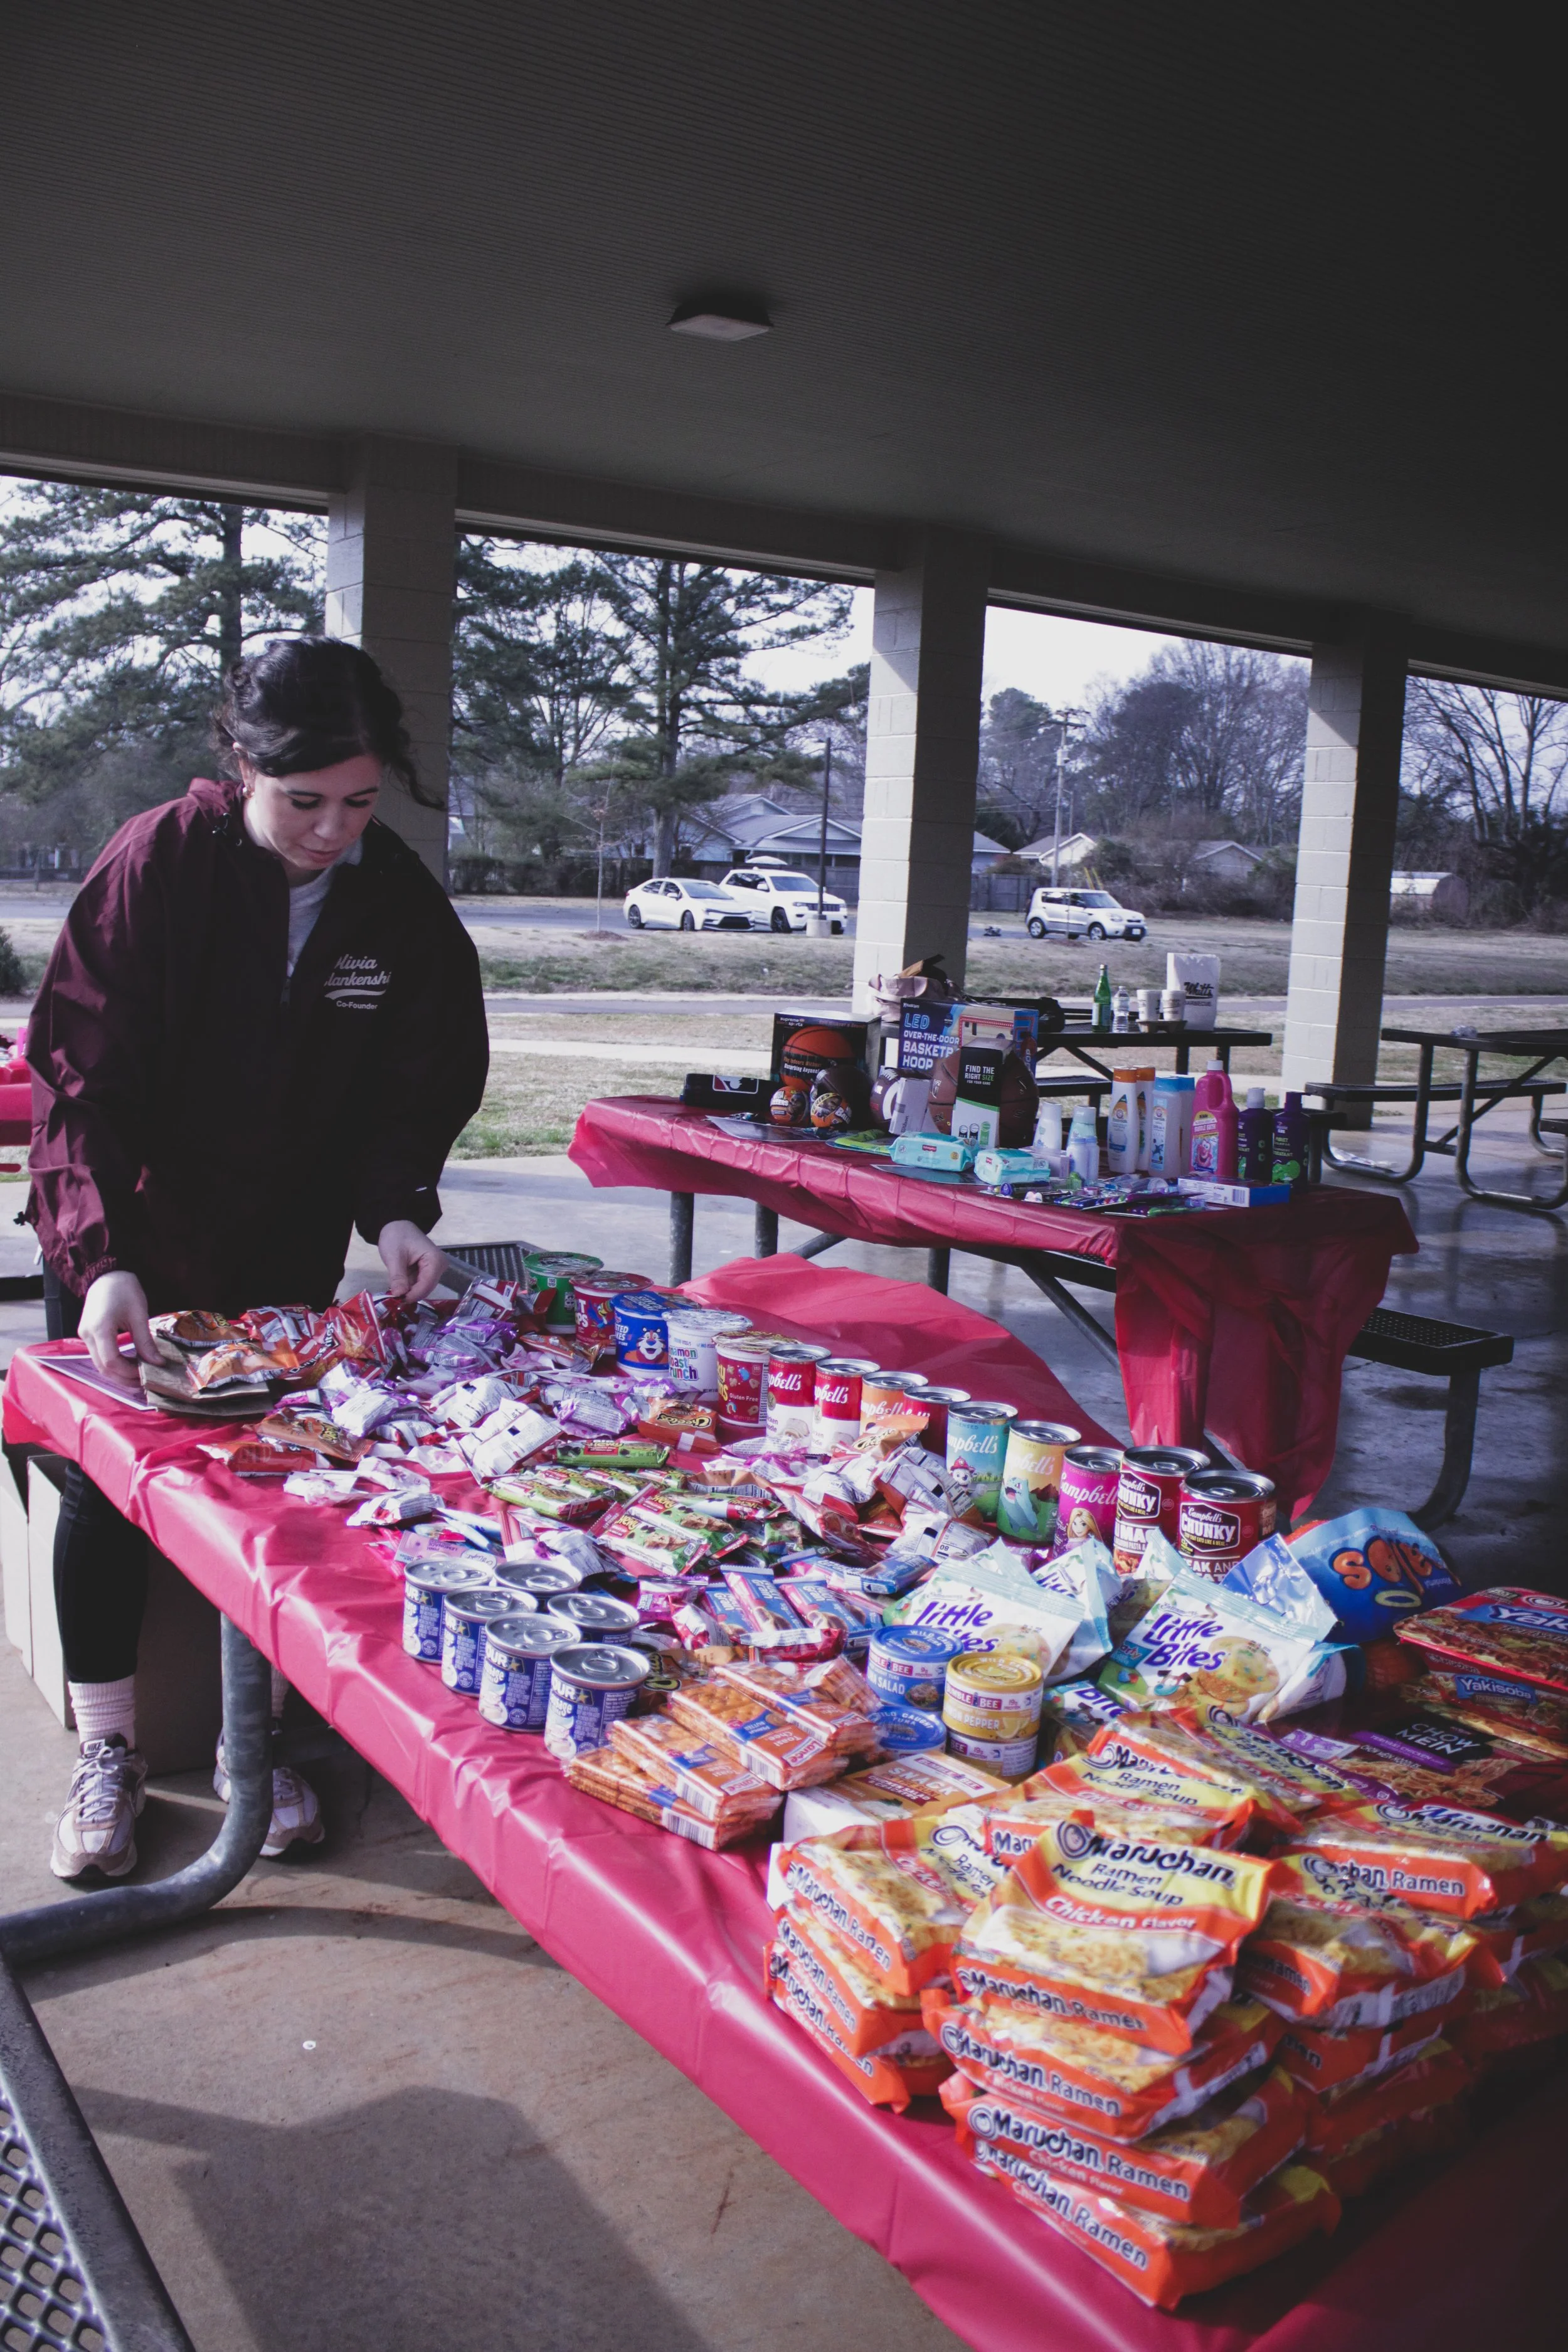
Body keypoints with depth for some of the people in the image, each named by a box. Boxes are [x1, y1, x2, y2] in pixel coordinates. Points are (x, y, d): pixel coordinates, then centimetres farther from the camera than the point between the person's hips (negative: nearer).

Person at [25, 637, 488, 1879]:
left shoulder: (403, 903, -9)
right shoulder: (158, 863, -19)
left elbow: (421, 1087, -1)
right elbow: (78, 1074, -20)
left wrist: (397, 1209, -19)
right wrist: (102, 1254, -32)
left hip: (290, 1255, 2)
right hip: (125, 1246, -2)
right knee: (108, 1480, 5)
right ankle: (107, 1753, 22)